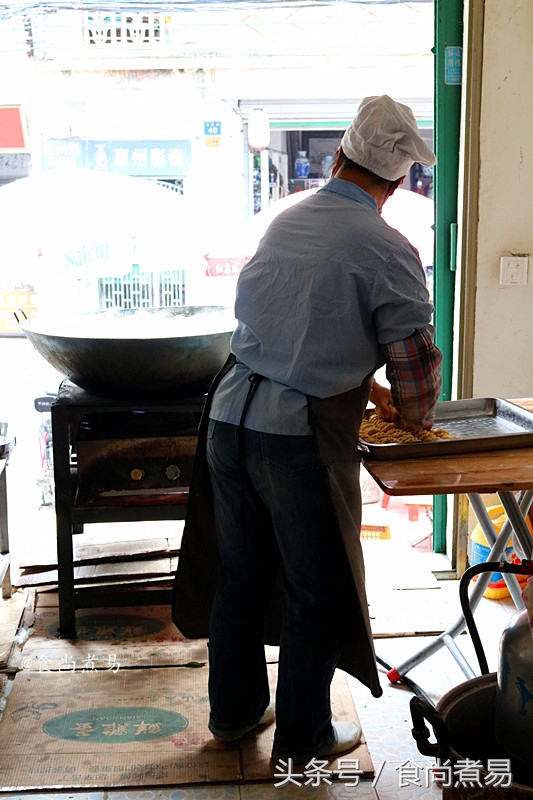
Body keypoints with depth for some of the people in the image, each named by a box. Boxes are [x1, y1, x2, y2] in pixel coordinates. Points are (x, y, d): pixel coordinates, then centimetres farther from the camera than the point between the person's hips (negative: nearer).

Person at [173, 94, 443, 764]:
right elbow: (414, 358, -6)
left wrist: (364, 386, 29)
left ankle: (234, 710, 37)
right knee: (314, 590, 11)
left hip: (230, 415, 6)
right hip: (301, 437, -6)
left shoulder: (283, 223, 11)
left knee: (238, 574, 20)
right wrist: (416, 416, 16)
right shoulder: (387, 251, -10)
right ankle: (304, 736, 26)